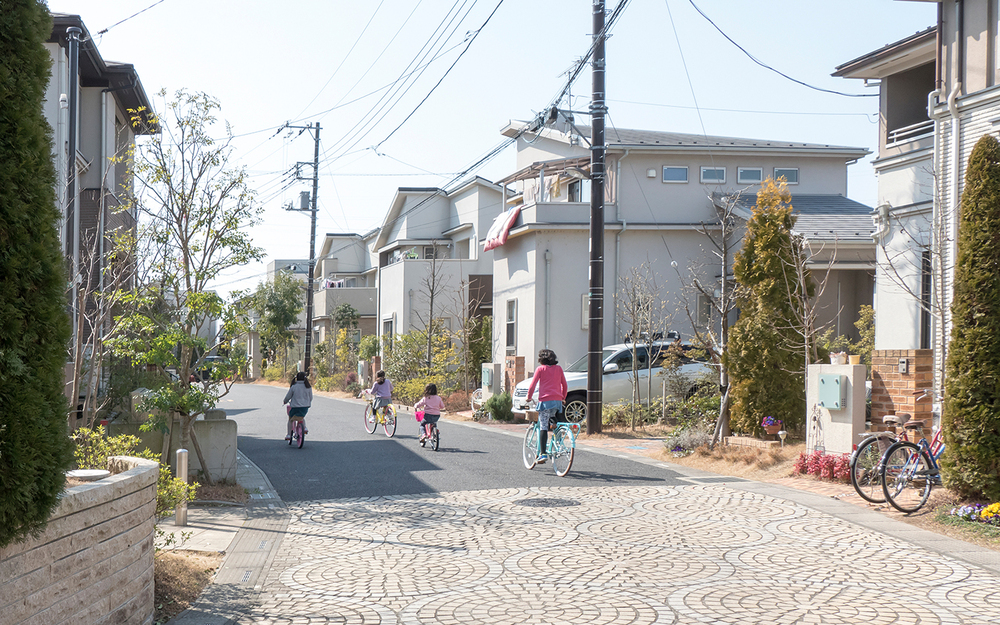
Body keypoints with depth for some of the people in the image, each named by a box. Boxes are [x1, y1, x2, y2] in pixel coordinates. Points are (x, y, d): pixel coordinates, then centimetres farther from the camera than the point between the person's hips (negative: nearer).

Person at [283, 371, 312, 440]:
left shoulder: (293, 387, -7)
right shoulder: (308, 387, -1)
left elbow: (288, 397, 1)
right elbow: (311, 397, 9)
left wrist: (285, 402, 22)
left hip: (295, 407, -2)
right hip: (305, 407, 2)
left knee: (290, 419, 21)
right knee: (302, 417, 34)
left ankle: (289, 435, 16)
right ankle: (305, 427, 13)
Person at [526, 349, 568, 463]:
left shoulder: (541, 369, 4)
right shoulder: (558, 368, 16)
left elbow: (533, 385, 0)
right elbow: (564, 385, 20)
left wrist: (529, 397, 15)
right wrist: (563, 398, 33)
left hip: (545, 400, -4)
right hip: (558, 400, 4)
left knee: (543, 427, -7)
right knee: (555, 425, 23)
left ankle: (543, 453, -16)